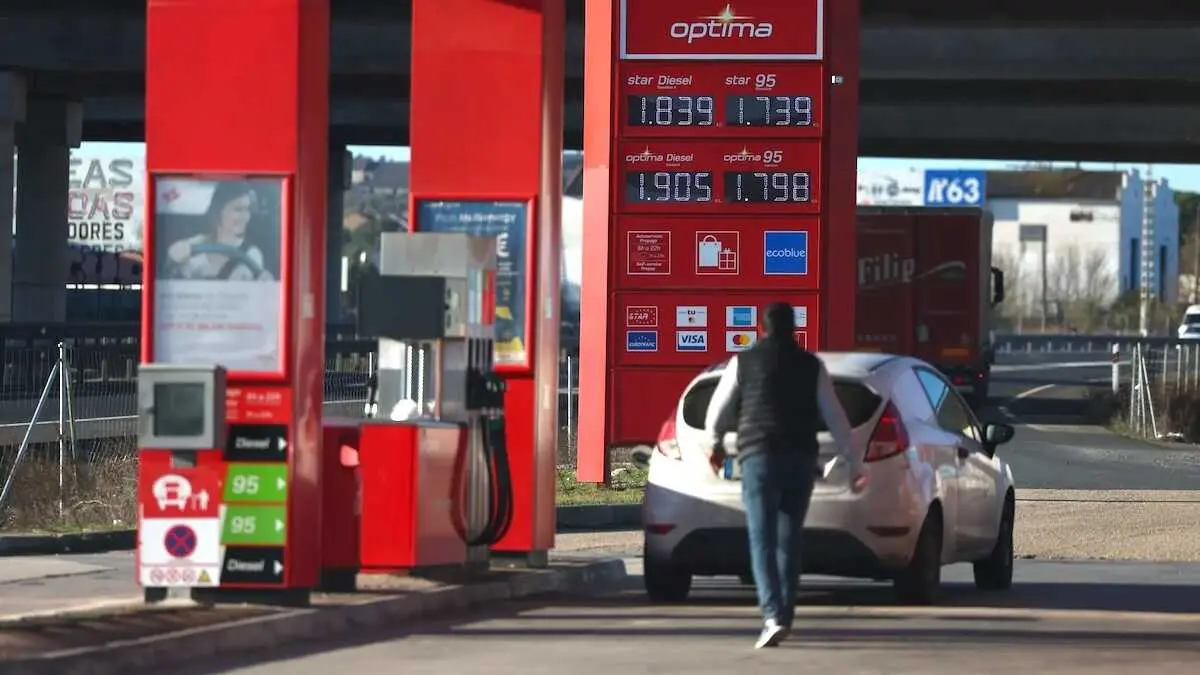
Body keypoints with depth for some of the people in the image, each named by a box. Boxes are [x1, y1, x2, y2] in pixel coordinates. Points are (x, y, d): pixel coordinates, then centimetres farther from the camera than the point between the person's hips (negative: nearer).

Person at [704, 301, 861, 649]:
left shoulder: (744, 362, 4)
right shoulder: (811, 365, 8)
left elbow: (718, 411, 12)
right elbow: (834, 416, 6)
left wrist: (716, 443, 32)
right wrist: (854, 461, 12)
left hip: (759, 457, -2)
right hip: (801, 459, 3)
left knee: (763, 540, -7)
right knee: (789, 539, 13)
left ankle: (773, 616, -22)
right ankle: (785, 615, 15)